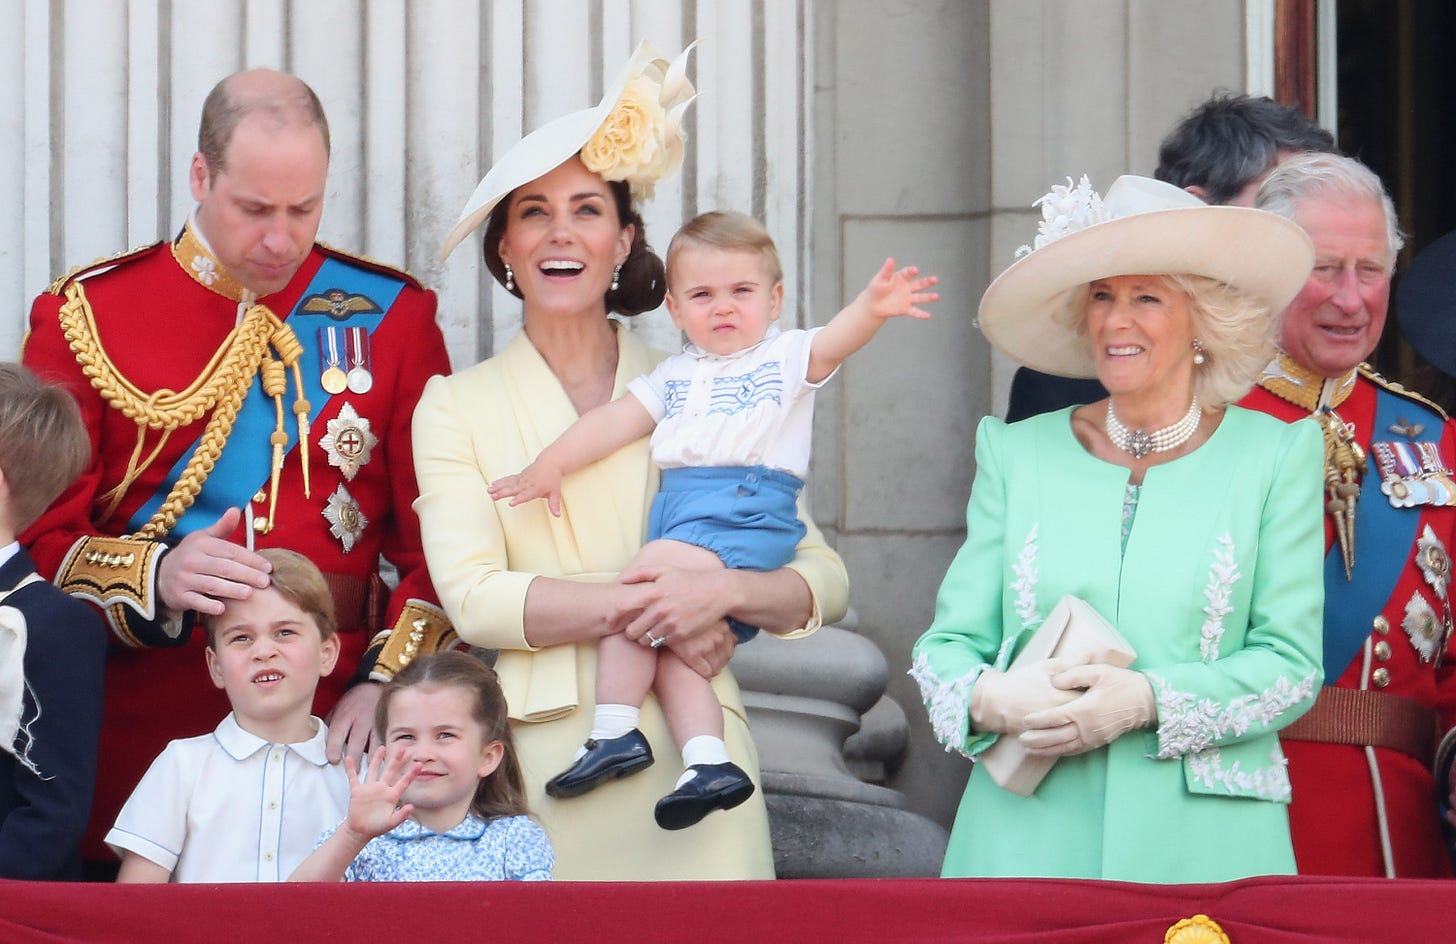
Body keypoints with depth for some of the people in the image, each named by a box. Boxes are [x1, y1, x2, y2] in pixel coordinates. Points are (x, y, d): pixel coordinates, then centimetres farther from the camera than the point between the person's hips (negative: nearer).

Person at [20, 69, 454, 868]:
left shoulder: (389, 316, 8)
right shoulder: (86, 316, 4)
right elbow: (37, 538, 1)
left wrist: (393, 679, -8)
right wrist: (155, 577, -17)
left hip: (332, 722, 1)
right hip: (138, 733, 0)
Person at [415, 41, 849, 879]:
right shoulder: (455, 408, 8)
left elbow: (824, 581, 7)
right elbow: (472, 596, -6)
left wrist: (722, 590, -13)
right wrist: (640, 608, -14)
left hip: (692, 751, 1)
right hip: (541, 762, -1)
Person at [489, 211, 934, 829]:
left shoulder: (785, 357, 7)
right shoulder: (673, 376, 25)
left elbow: (833, 341, -12)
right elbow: (615, 421, 20)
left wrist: (872, 308, -34)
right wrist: (551, 464, 6)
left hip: (749, 512, -7)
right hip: (677, 510, 7)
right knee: (669, 640, -12)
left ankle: (615, 732, -20)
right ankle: (708, 765, -19)